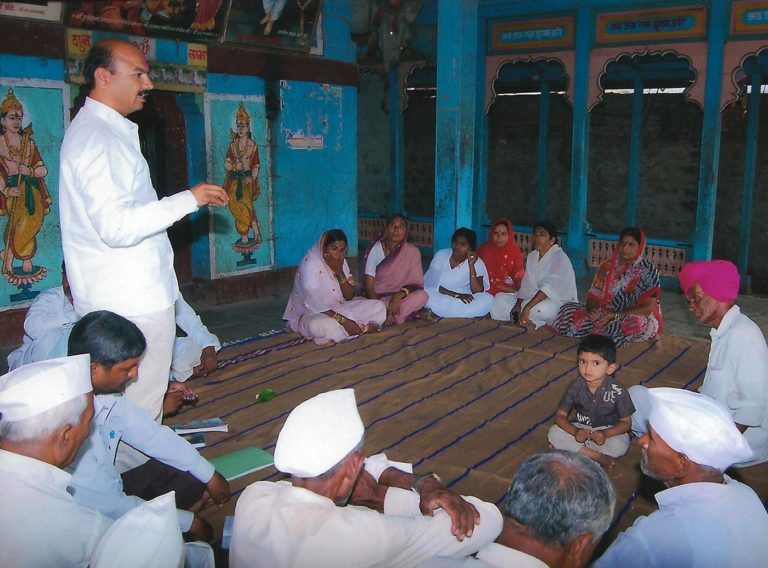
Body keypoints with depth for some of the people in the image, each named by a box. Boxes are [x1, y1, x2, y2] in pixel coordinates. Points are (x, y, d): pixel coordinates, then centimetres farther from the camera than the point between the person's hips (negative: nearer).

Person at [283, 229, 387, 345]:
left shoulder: (341, 262, 2)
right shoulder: (310, 263, -19)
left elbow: (349, 297, -1)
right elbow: (314, 304, -26)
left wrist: (340, 272, -17)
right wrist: (343, 321, -32)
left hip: (339, 309, 7)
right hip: (311, 314, -7)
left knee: (379, 307, -7)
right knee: (320, 325, -43)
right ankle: (362, 328, -20)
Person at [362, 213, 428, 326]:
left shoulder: (412, 251, -5)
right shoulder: (375, 249, -8)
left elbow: (417, 284, -5)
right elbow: (368, 285, -10)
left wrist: (400, 294, -26)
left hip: (398, 298, 2)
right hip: (375, 298, -2)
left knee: (422, 296, -30)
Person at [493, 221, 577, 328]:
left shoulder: (559, 258, -15)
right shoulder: (531, 256, 10)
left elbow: (550, 287, -29)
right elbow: (526, 286, 4)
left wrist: (527, 308, -37)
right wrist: (518, 304, -14)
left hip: (559, 301, -7)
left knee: (536, 309, -39)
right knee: (501, 300, -6)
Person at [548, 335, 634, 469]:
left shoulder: (618, 391, -18)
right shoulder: (575, 387, -13)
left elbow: (626, 422, -9)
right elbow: (560, 416, -8)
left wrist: (605, 434, -28)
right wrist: (575, 431, -29)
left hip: (608, 431, -2)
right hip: (580, 429, 2)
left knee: (620, 444, -33)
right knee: (554, 432, -22)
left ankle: (574, 448, -18)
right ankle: (597, 457, -20)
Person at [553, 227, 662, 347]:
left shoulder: (648, 270, -10)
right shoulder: (607, 266, 3)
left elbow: (648, 308, -15)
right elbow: (592, 298, 4)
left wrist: (614, 316, -23)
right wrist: (593, 310, -21)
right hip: (605, 315, 3)